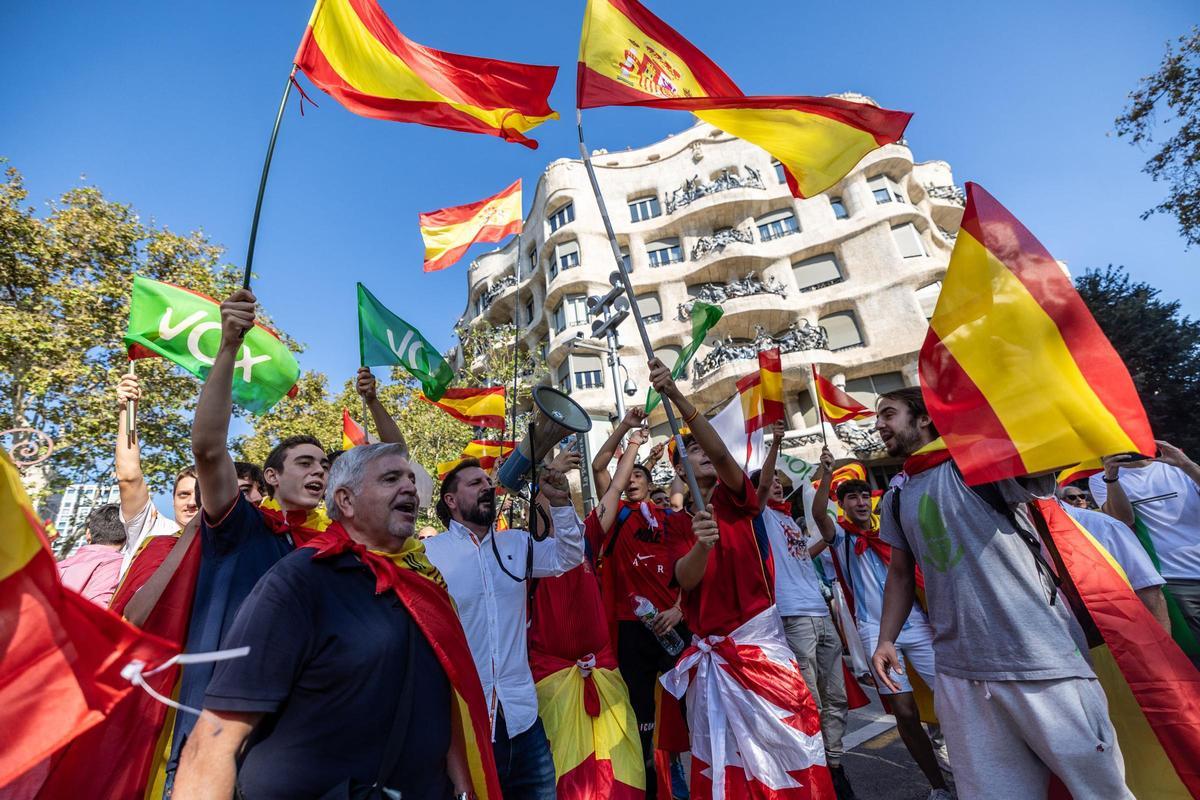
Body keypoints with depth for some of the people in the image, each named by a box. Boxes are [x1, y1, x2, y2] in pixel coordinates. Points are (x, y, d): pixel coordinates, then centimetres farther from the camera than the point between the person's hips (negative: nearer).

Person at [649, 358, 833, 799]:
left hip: (759, 638, -1)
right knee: (725, 751, 10)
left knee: (789, 739, 6)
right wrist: (702, 545, -37)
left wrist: (674, 394, -31)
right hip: (710, 653, 1)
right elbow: (685, 580, -14)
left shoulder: (734, 500, -1)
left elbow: (721, 452, -21)